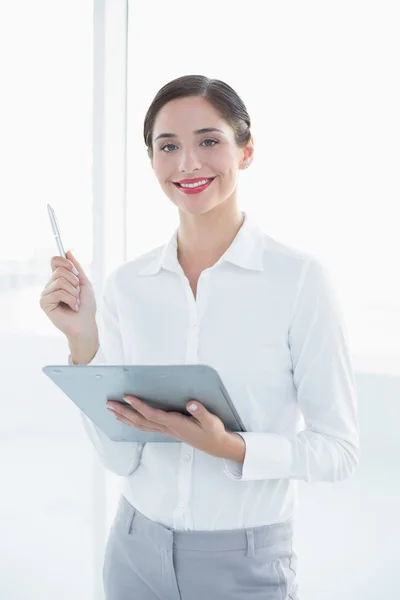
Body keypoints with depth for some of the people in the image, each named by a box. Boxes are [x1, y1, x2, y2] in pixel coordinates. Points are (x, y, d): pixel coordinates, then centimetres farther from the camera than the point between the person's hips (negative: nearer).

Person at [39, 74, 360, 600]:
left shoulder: (300, 278, -14)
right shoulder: (126, 285, -2)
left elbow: (339, 450, -10)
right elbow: (120, 456, -3)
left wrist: (227, 446, -24)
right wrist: (83, 341, -14)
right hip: (138, 550, 3)